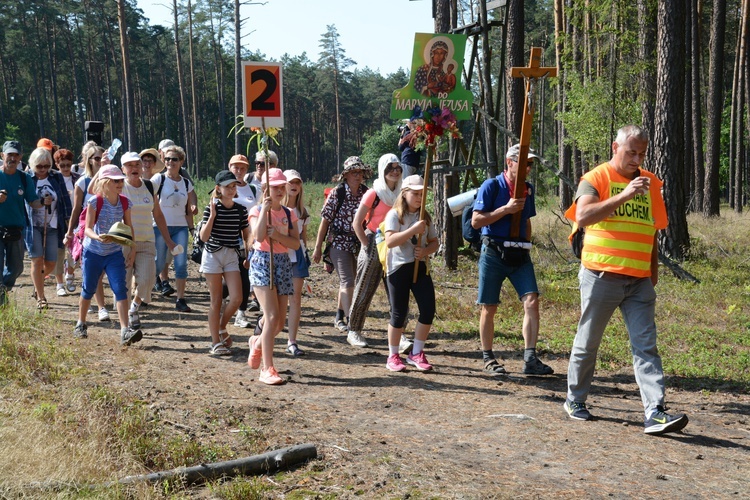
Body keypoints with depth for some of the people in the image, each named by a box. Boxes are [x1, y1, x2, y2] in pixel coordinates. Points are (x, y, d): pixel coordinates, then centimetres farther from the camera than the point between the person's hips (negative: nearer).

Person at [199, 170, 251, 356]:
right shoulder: (211, 208, -5)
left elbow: (246, 236, 14)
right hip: (213, 255, -3)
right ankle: (216, 343, 10)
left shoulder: (241, 210, 4)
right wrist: (212, 216, -18)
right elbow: (204, 237, -11)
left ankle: (221, 328, 18)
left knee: (236, 298, -10)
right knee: (216, 301, 1)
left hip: (232, 256, 3)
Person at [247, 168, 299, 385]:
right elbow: (259, 236, -21)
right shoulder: (257, 211, -2)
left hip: (283, 263, 5)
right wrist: (265, 207, -18)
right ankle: (267, 369, -13)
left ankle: (257, 343, 37)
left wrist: (278, 235, -14)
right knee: (272, 316, -17)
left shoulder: (289, 214, 11)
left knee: (280, 322, 5)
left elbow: (296, 243, 2)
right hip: (262, 262, -5)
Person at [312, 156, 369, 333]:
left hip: (358, 243, 5)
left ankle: (339, 317, 34)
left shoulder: (366, 193, -1)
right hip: (339, 243, -5)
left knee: (346, 281, 17)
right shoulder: (337, 194, -12)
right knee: (347, 282, -12)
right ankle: (352, 329, -16)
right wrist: (318, 248, -7)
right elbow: (325, 220, -9)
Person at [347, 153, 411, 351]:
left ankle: (399, 336, 1)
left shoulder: (400, 194, 6)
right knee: (364, 291, 4)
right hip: (373, 245, -5)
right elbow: (357, 223, -9)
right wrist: (367, 245, -11)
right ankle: (354, 331, 18)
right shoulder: (373, 194, -9)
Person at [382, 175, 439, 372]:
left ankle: (417, 354, 12)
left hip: (420, 267, 5)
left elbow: (434, 242, 15)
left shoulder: (425, 217, 11)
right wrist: (414, 229, -27)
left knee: (428, 310, -3)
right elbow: (390, 241, -20)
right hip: (399, 267, -5)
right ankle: (393, 356, 15)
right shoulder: (394, 215, -6)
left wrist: (426, 251, -7)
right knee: (399, 313, 0)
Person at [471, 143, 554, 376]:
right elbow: (476, 221, -10)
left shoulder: (528, 189, 13)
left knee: (532, 300, -12)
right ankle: (488, 359, 17)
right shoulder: (491, 186, -5)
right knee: (489, 308, 3)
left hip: (519, 254, 4)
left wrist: (525, 245, 15)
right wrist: (506, 209, -16)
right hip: (493, 252, -4)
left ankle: (530, 359, -11)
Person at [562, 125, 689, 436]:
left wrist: (654, 271, 18)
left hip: (639, 281, 4)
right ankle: (575, 400, 26)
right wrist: (624, 195, -27)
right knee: (588, 342, 9)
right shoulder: (596, 179, -3)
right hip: (601, 276, -4)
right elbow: (583, 216, -22)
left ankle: (655, 413, -7)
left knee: (646, 346, -3)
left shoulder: (650, 182, 13)